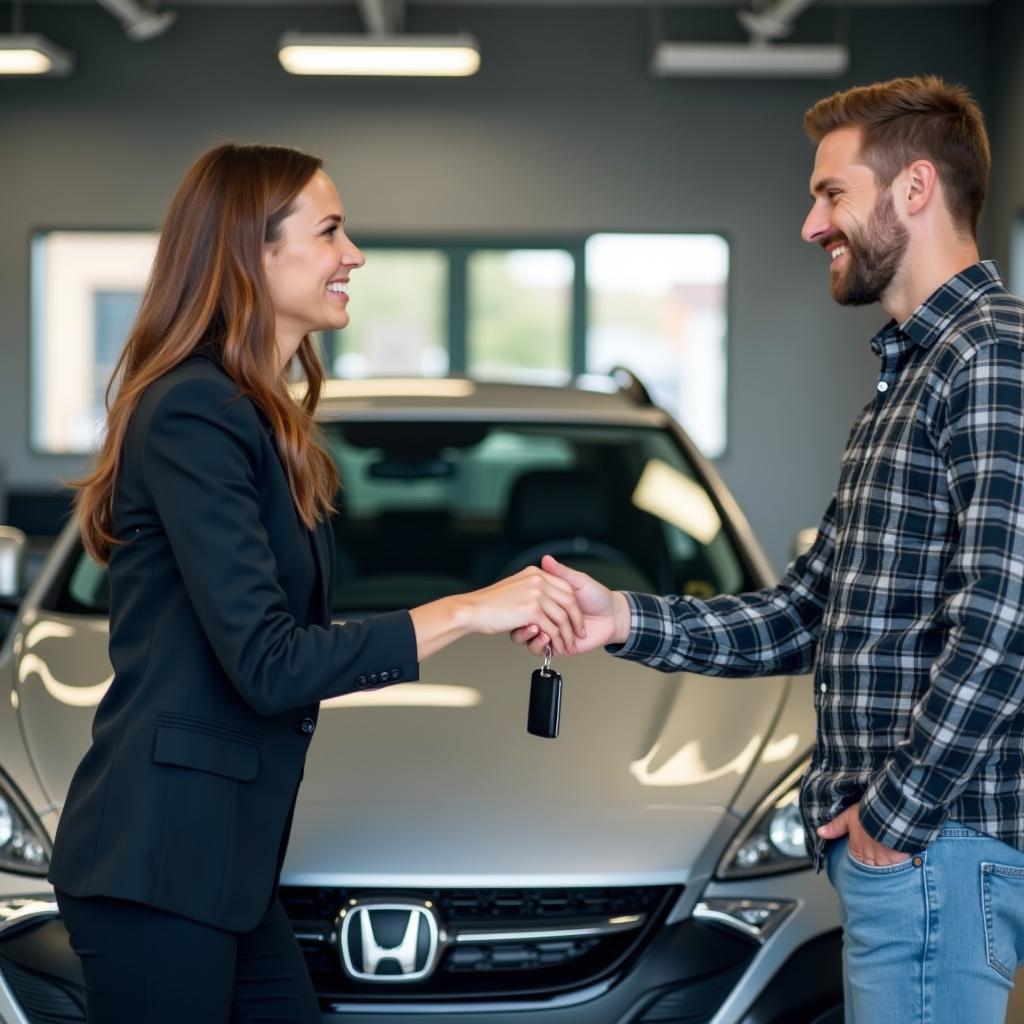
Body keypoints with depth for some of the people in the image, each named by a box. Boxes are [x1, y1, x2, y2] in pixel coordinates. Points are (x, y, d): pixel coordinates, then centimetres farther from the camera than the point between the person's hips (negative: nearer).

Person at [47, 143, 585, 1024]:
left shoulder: (259, 419, 14)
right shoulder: (194, 415, -16)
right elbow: (267, 663, -20)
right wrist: (466, 613, -17)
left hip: (223, 858, 10)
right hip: (156, 859, -10)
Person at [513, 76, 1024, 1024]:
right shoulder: (906, 378, 19)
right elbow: (805, 618, 17)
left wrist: (900, 810, -16)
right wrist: (626, 620, 6)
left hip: (936, 841, -9)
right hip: (886, 837, 9)